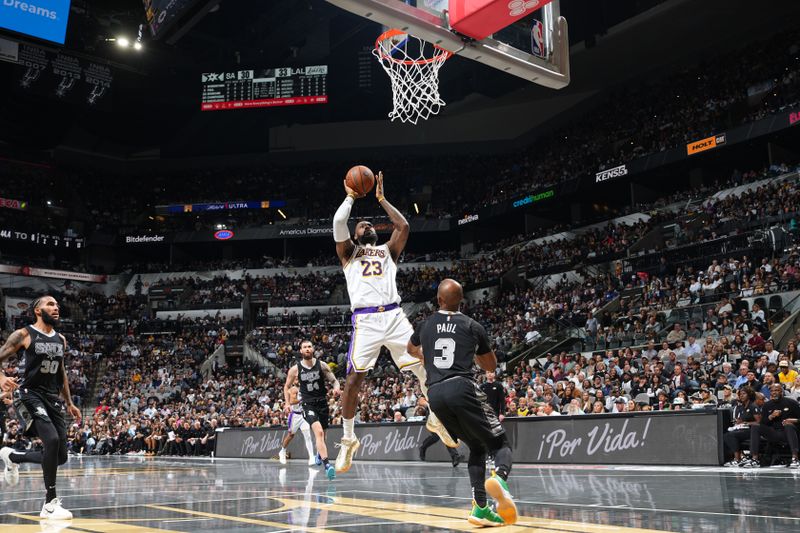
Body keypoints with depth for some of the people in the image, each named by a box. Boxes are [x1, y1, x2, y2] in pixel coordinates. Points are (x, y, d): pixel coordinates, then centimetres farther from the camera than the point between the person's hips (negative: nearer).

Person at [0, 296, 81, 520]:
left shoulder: (61, 340, 12)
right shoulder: (23, 334, -6)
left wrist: (69, 403, 21)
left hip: (52, 398, 7)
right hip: (30, 395, -7)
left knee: (60, 456, 4)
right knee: (52, 439, -28)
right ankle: (50, 504, -17)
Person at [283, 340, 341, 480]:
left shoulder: (322, 365, -1)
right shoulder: (295, 369, -2)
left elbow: (334, 380, 3)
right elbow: (287, 386, 12)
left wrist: (336, 388, -19)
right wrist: (287, 403, 2)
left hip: (322, 403, 3)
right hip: (308, 404, -3)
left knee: (321, 434, 16)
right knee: (319, 432, -24)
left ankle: (319, 454, 48)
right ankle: (327, 464, -33)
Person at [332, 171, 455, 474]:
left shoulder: (388, 250, 25)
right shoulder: (349, 251, 18)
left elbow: (403, 226, 8)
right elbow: (338, 223, 0)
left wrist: (381, 198, 17)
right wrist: (350, 197, 16)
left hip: (394, 316, 2)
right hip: (365, 320, -2)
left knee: (426, 366, -3)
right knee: (354, 378, -7)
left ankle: (436, 419, 18)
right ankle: (348, 440, 8)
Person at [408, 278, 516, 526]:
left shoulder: (425, 325, 17)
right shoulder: (473, 327, 9)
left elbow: (411, 349, 40)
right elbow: (491, 366, 20)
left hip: (435, 393, 4)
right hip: (461, 387, -4)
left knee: (477, 448, 20)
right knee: (500, 443, 4)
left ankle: (480, 508, 6)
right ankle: (499, 478, -31)